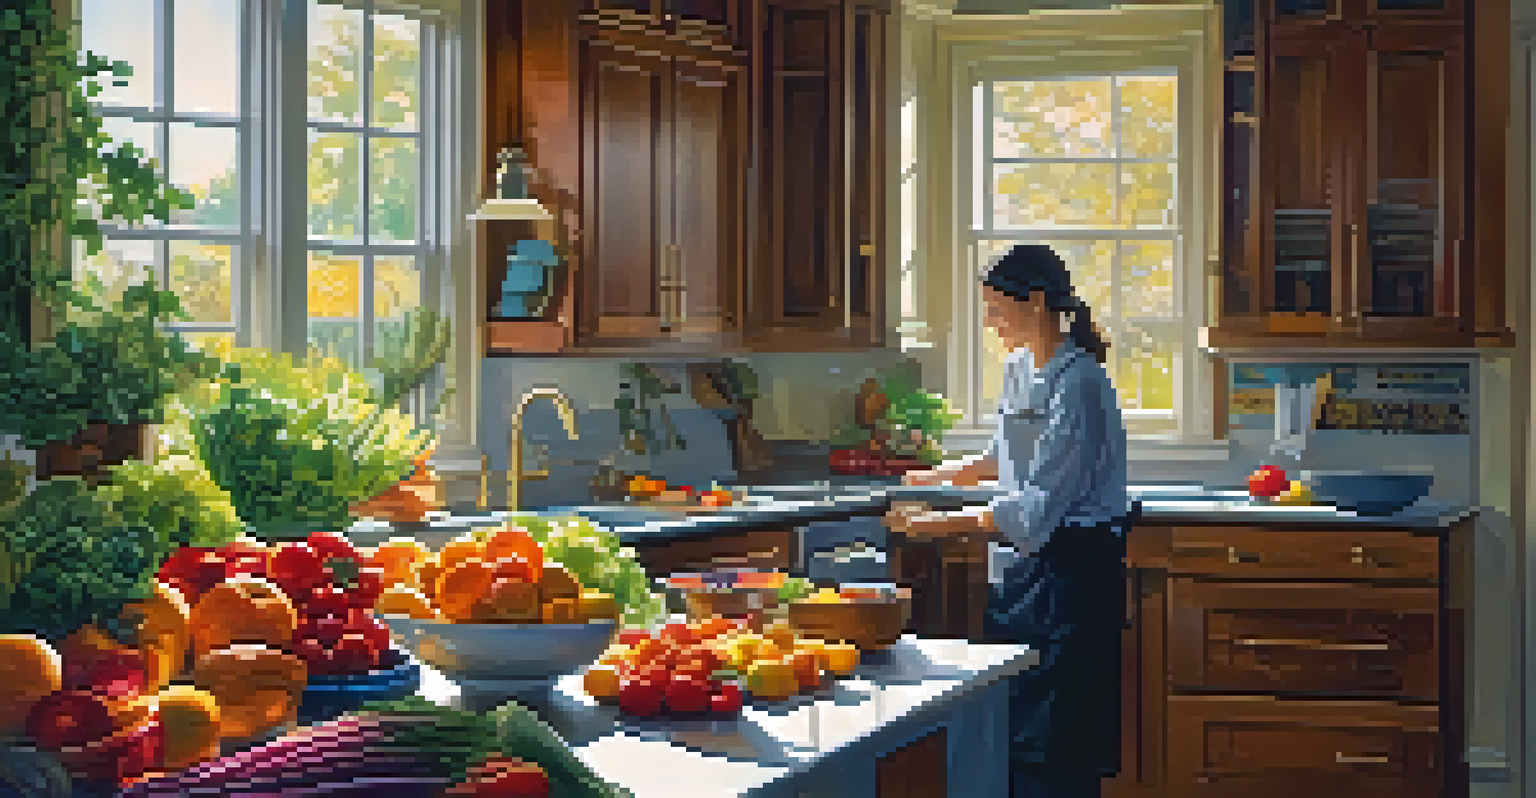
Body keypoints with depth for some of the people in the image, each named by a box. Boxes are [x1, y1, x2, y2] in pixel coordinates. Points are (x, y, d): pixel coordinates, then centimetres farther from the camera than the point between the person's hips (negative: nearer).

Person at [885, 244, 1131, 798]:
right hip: (1027, 559, 9)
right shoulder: (1018, 369, 10)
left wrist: (944, 525, -22)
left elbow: (1039, 505, -21)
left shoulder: (1078, 384, -17)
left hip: (1074, 564, -9)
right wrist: (941, 476, 21)